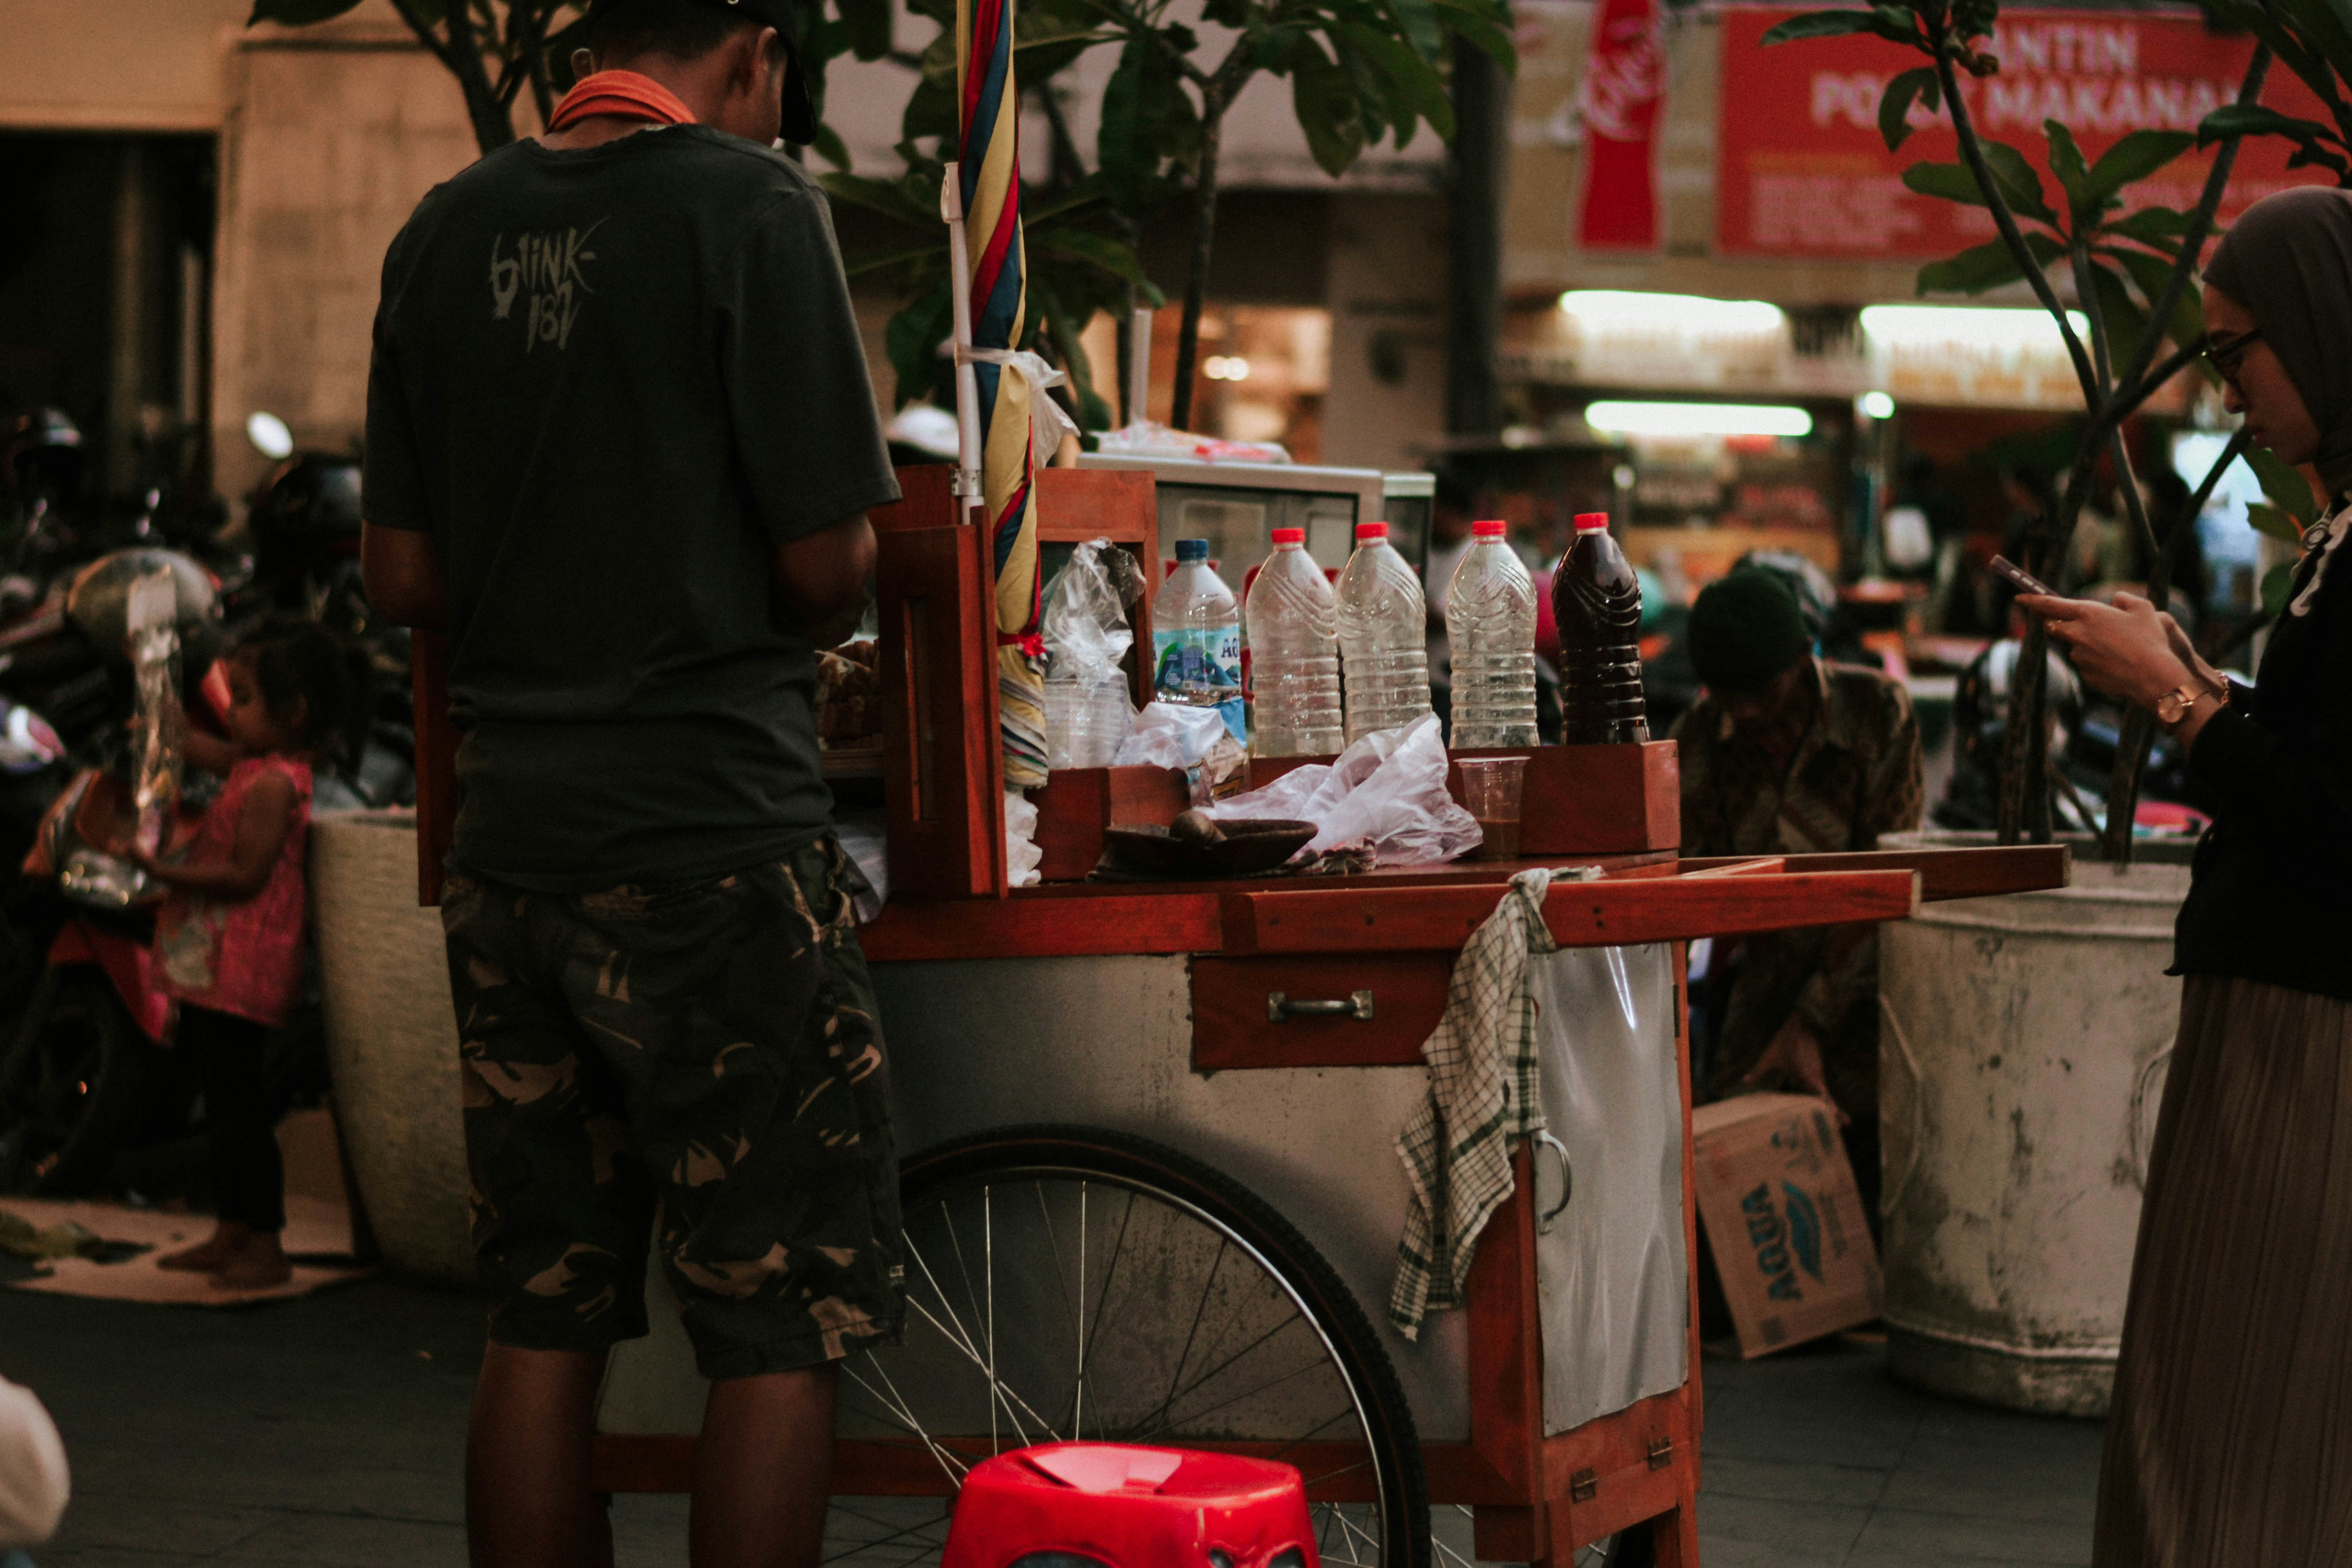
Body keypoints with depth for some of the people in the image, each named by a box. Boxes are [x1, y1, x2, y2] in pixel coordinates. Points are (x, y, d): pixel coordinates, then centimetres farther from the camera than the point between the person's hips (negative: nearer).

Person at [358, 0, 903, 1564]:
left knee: (541, 1323, 12)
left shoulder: (445, 232, 9)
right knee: (780, 1332, 1)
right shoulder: (753, 204, -9)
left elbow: (404, 578, 10)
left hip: (507, 838, 6)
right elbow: (829, 566, -11)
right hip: (713, 833, -6)